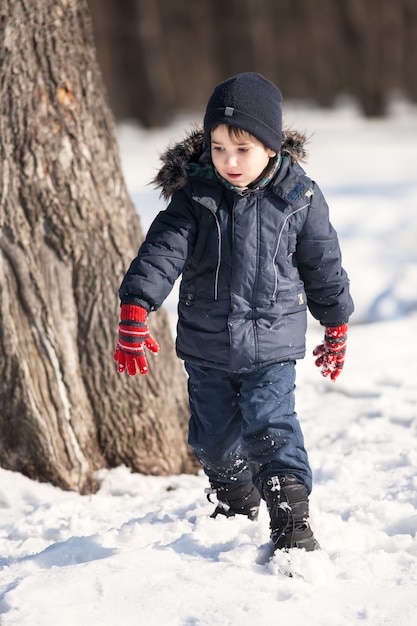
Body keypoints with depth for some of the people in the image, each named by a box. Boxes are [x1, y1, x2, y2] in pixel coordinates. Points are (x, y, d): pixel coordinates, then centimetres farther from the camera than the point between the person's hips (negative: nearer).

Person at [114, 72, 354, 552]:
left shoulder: (299, 199, -8)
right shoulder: (195, 195, -8)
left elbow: (324, 269, 4)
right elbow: (161, 251, -16)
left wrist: (336, 331, 13)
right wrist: (133, 316, -26)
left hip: (272, 343, -3)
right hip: (206, 346, 3)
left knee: (271, 428, -15)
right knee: (214, 436, 16)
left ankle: (291, 520, -11)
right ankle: (235, 501, 40)